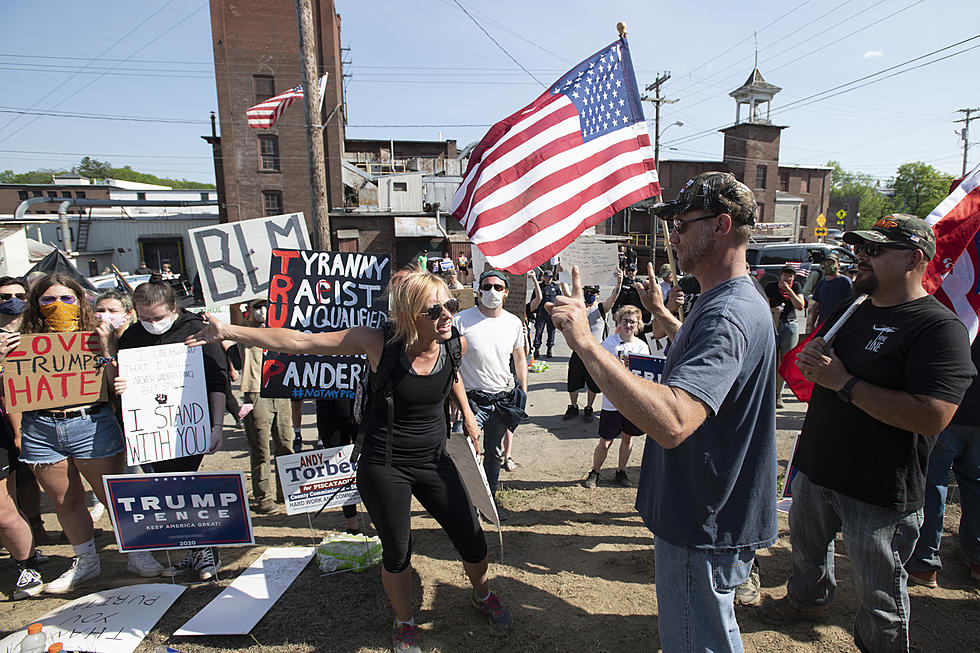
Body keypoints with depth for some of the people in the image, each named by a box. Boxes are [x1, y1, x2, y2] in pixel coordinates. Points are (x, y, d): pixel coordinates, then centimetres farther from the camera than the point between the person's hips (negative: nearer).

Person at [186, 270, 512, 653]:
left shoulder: (456, 343, -12)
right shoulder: (378, 342, -22)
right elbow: (299, 342, -18)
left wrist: (467, 416, 17)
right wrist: (228, 331, -18)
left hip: (434, 461, 3)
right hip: (383, 466, -3)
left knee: (472, 540, 10)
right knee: (397, 551, 12)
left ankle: (483, 596, 45)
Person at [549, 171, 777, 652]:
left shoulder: (728, 313, -29)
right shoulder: (733, 301, 7)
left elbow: (671, 422, -45)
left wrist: (585, 341, -43)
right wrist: (662, 313, 28)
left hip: (703, 531, -10)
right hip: (713, 517, 10)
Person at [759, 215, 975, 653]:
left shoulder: (940, 329, -17)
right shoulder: (850, 311, 7)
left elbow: (932, 417, -28)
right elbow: (815, 366, 18)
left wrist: (844, 382, -25)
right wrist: (809, 360, -7)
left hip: (878, 490, -7)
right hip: (816, 467, 8)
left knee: (878, 590, 11)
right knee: (806, 545, 28)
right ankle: (807, 600, 54)